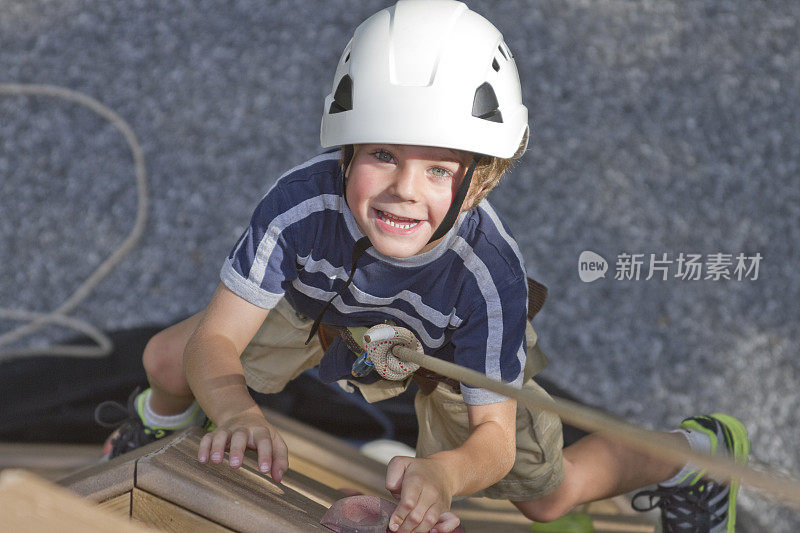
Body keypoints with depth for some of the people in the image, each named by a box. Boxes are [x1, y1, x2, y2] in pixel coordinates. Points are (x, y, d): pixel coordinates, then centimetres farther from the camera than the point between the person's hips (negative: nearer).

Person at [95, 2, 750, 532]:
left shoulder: (491, 271, -43)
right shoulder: (301, 202, -43)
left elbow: (495, 435, -37)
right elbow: (215, 340, -37)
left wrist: (444, 474, -62)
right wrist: (238, 413, -61)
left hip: (452, 343, -1)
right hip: (325, 303, 2)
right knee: (169, 361, -5)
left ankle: (690, 451, 32)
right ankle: (160, 422, 37)